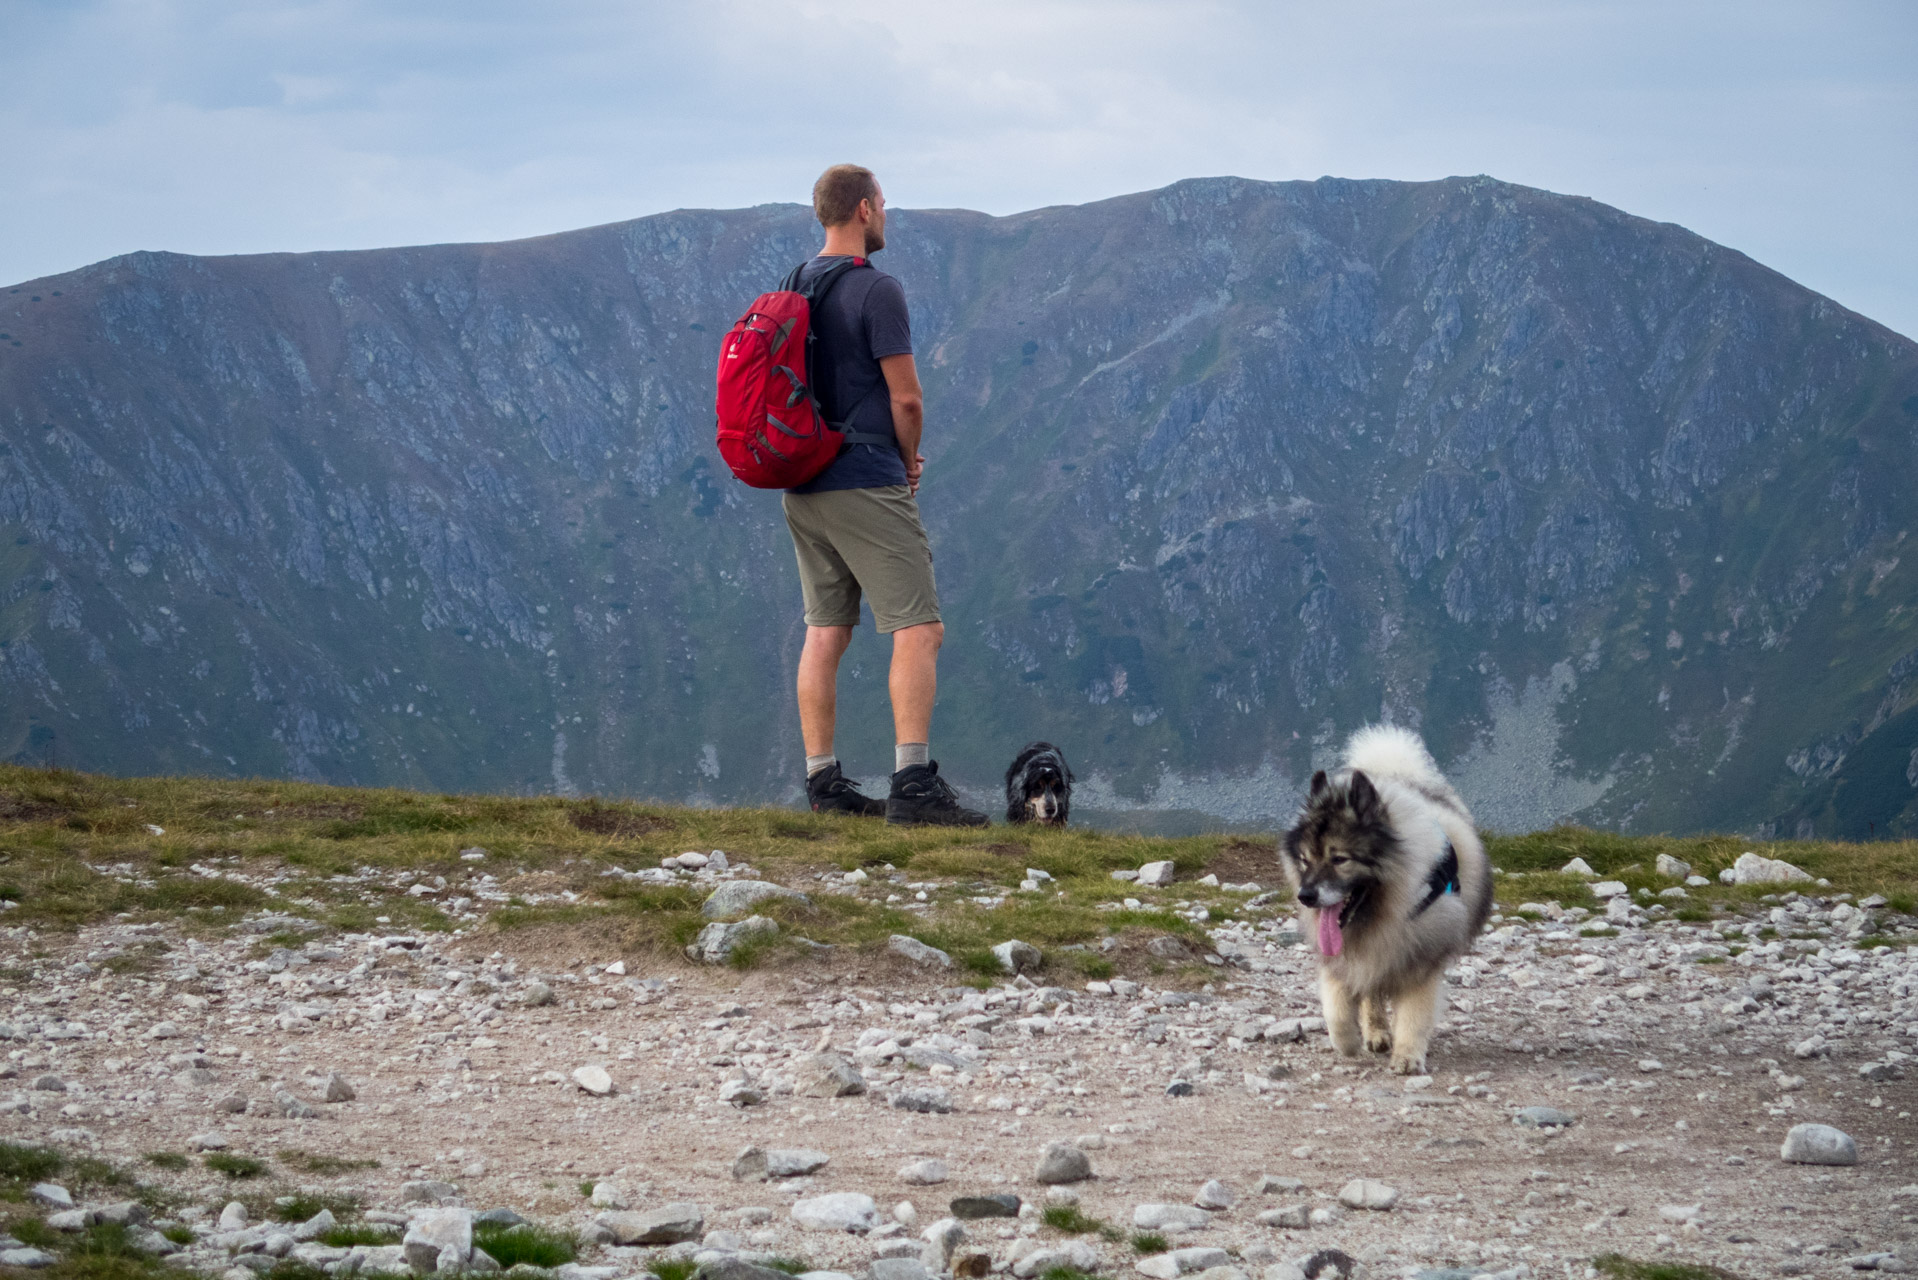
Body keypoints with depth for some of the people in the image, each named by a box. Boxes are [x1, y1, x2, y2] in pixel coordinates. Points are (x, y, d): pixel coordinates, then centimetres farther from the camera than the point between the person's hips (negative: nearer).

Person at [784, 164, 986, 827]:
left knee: (826, 630, 11)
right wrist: (909, 461, 6)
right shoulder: (876, 289, -13)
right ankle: (914, 784, -16)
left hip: (803, 487, 8)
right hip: (866, 485, -8)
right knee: (919, 629, -7)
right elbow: (906, 399, -15)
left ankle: (822, 782, 11)